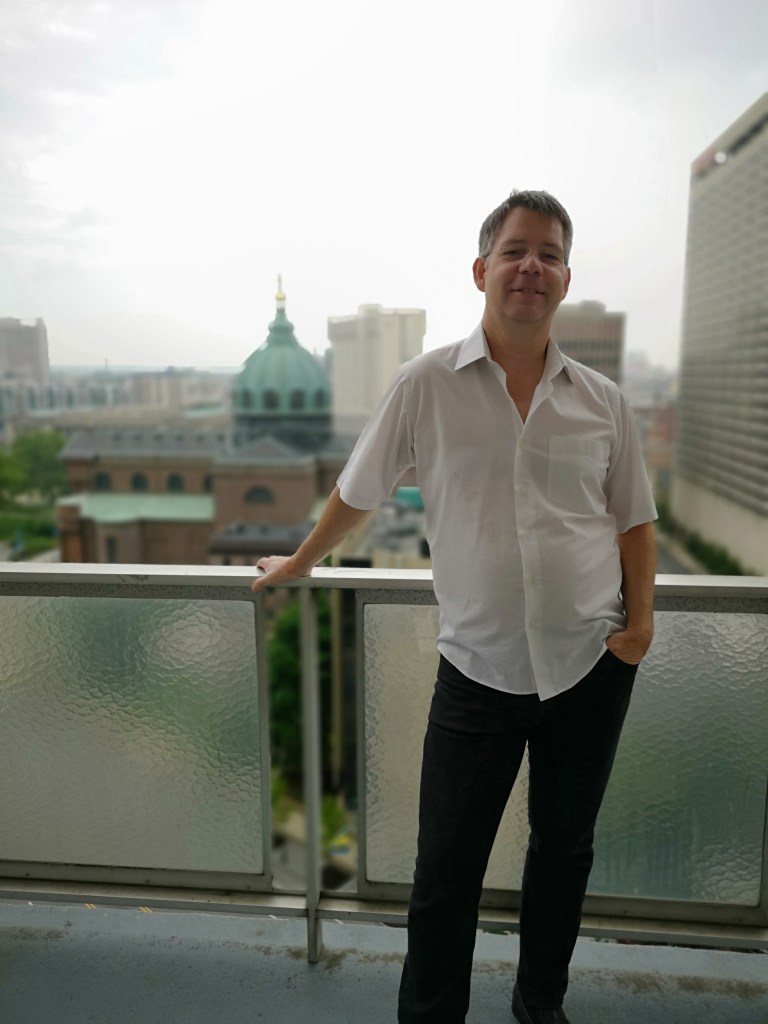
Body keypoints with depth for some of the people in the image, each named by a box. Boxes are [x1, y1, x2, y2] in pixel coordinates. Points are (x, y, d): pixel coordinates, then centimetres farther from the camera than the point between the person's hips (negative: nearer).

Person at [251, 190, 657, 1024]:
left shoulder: (602, 400, 2)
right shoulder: (426, 384, -6)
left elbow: (634, 519, 10)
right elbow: (358, 491, 5)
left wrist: (641, 617, -3)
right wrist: (300, 564, 14)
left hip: (593, 666, 3)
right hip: (479, 670, -3)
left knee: (564, 848, 21)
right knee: (446, 871, 7)